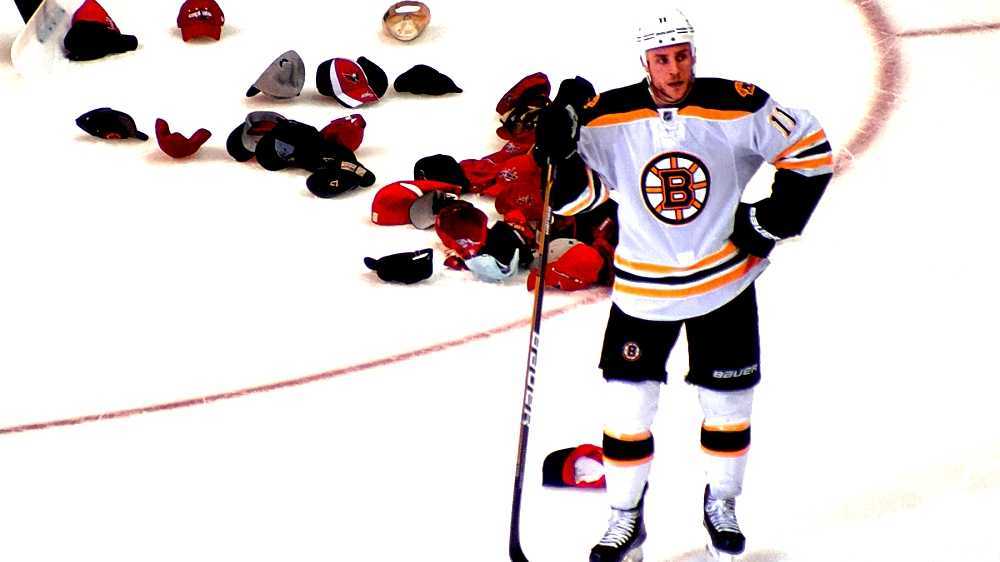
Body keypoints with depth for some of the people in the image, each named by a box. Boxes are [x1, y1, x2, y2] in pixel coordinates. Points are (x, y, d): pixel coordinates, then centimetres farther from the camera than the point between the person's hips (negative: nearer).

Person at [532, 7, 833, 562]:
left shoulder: (737, 108, -15)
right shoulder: (608, 117, -14)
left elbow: (810, 147, -4)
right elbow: (575, 195, -11)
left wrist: (776, 218, -9)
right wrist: (560, 150, -29)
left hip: (724, 280, 0)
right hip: (641, 287, 0)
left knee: (727, 399, 12)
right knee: (627, 405, 0)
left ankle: (721, 504, 33)